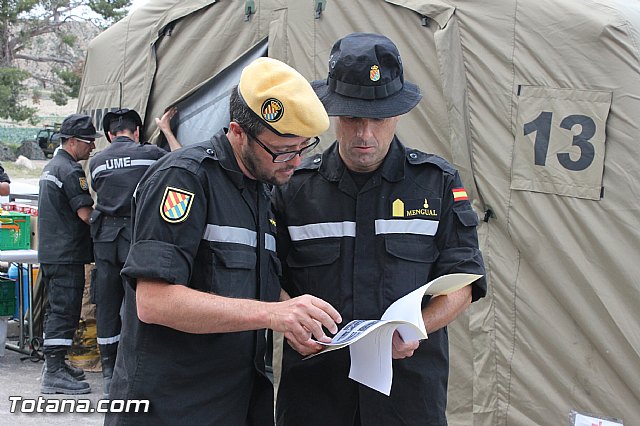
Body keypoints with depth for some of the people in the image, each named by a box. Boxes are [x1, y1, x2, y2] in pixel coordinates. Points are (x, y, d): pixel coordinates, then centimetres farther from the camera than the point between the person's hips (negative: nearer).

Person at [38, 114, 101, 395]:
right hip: (67, 253, -10)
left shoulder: (50, 167, 18)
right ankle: (54, 373, -8)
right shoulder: (71, 170, -14)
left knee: (55, 308, 16)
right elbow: (86, 214, -19)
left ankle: (53, 363, 25)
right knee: (65, 311, -8)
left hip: (48, 252, 10)